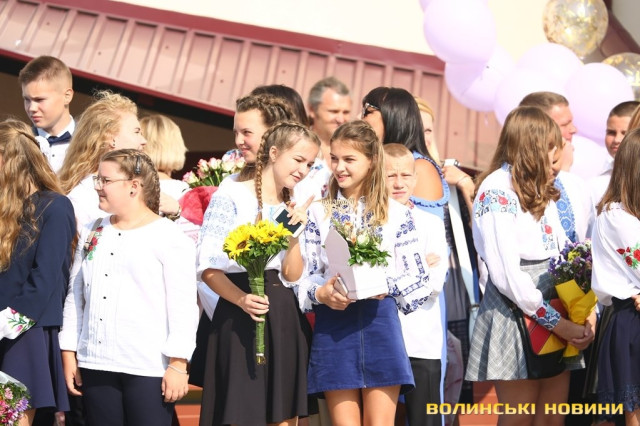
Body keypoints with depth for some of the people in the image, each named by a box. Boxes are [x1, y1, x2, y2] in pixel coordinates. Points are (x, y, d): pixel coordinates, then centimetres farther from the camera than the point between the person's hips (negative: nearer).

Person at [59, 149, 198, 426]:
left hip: (149, 368, -5)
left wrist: (178, 364, -12)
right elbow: (74, 296, 15)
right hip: (95, 364, 5)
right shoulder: (91, 233, 13)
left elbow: (183, 306, -7)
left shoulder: (170, 237, -4)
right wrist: (68, 352, 10)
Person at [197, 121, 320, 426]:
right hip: (241, 318, -6)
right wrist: (241, 299, -26)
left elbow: (292, 277, 7)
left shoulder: (293, 209, 16)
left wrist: (295, 232, -5)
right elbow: (208, 266, -11)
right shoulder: (231, 195, -5)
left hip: (285, 318, 6)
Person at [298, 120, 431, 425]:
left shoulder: (396, 214, 6)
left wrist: (387, 287, -15)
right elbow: (301, 274, 5)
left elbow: (419, 278, 4)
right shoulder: (318, 212, 8)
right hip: (333, 325, 1)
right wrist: (321, 293, -16)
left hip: (380, 322, -1)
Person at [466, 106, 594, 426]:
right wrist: (556, 322, -16)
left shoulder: (541, 189, 17)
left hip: (555, 301, 8)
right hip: (515, 312, -7)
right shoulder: (497, 191, -11)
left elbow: (561, 251, 11)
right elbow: (506, 274, -17)